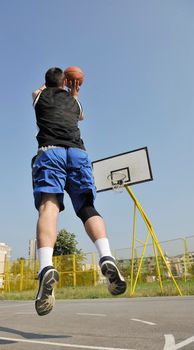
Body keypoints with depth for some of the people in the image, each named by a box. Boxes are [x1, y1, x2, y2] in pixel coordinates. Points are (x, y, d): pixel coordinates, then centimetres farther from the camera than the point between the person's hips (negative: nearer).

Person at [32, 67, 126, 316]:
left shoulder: (40, 96, 26)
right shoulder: (73, 101, 28)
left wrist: (50, 82, 69)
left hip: (50, 151, -1)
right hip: (78, 152, 2)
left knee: (48, 206, -17)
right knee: (87, 208, -5)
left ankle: (46, 266, -40)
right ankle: (106, 257, -29)